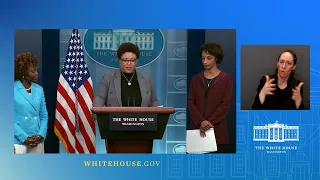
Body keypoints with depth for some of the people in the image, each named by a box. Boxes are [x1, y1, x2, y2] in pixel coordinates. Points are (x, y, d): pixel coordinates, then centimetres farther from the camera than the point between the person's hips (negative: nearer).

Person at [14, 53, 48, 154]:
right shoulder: (14, 90, -5)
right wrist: (25, 138, -13)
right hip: (18, 142, -4)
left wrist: (41, 135, -5)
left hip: (37, 142, 4)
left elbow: (44, 116, 11)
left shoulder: (39, 89, 8)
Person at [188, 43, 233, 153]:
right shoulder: (196, 79, 10)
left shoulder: (226, 79, 1)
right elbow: (191, 102, 1)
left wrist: (209, 122, -14)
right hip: (197, 128, 3)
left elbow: (225, 105, -6)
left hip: (217, 130, -2)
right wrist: (201, 122, -14)